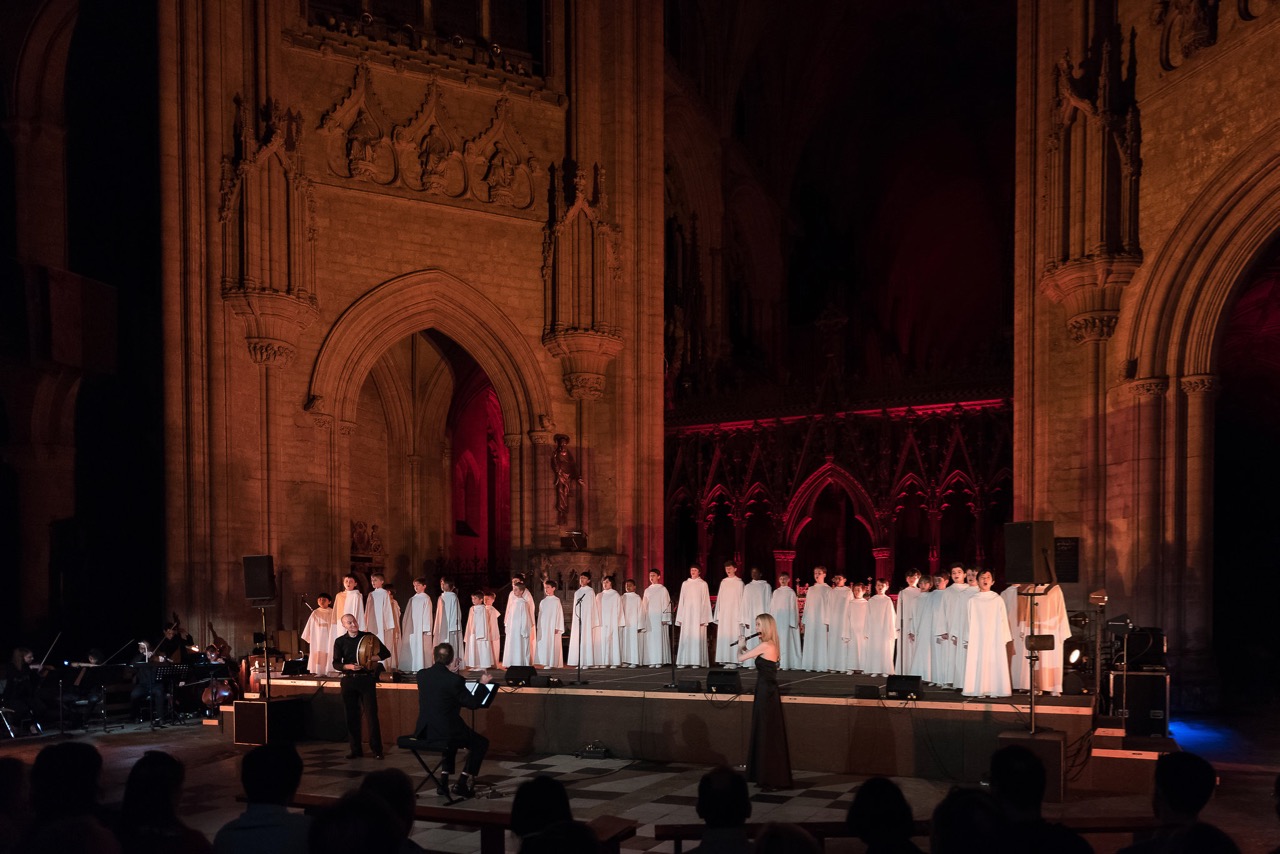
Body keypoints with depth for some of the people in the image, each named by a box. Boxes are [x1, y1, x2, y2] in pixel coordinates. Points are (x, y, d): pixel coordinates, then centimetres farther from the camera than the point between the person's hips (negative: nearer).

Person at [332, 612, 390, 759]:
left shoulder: (368, 637, 3)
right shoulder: (340, 641, 6)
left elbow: (385, 653, 5)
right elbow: (336, 664, 1)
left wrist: (371, 658, -14)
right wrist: (349, 666, -18)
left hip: (366, 679, -2)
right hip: (349, 680, 2)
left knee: (372, 713, -6)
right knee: (351, 715, 5)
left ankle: (376, 749, -1)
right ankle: (356, 749, 13)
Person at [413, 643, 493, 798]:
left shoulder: (421, 675, 0)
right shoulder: (454, 679, -17)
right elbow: (473, 703, -8)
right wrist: (483, 684, 5)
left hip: (424, 732, 6)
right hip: (444, 732, -6)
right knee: (481, 743, 15)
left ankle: (444, 781, 29)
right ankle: (462, 784, 8)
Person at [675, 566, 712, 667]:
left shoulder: (703, 584, 2)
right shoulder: (685, 584, 12)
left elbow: (705, 601, -1)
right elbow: (681, 601, 13)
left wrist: (703, 618, -9)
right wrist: (680, 617, 6)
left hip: (698, 614, -3)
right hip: (686, 614, 3)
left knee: (697, 638, -6)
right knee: (685, 638, 0)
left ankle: (696, 661, -4)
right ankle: (684, 661, 2)